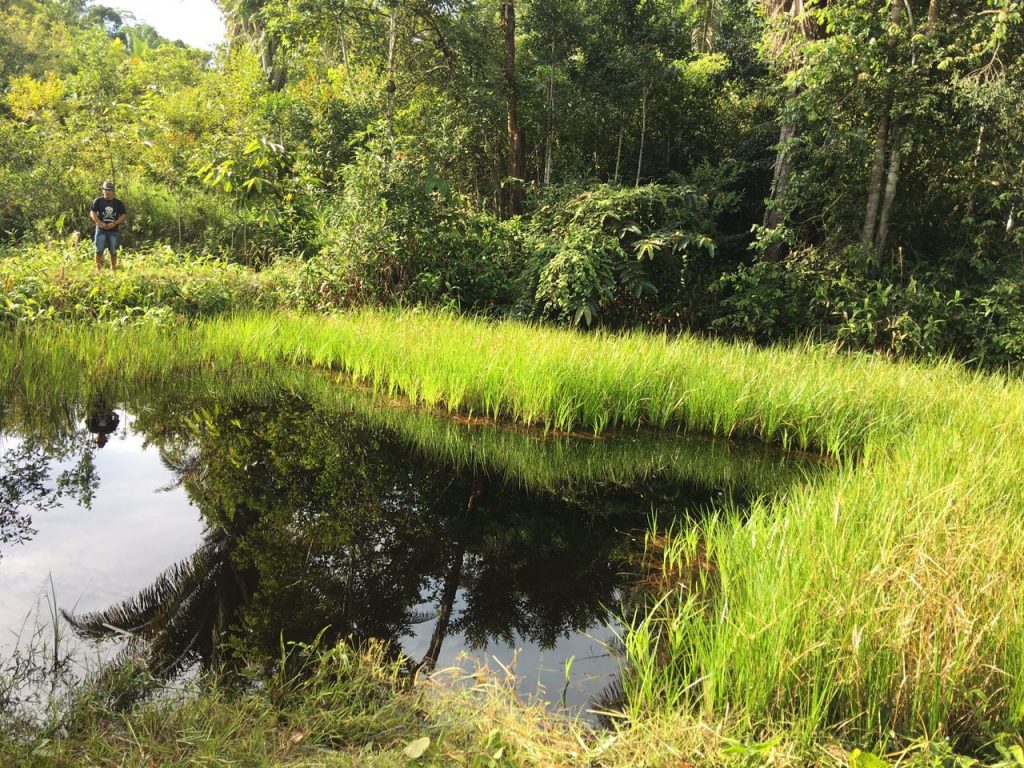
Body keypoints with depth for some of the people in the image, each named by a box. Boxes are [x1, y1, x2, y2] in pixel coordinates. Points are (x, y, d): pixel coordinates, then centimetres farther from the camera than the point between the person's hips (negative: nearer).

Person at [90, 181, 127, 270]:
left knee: (113, 252, 5)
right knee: (99, 250, -6)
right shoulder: (98, 201, 4)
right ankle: (98, 269, 0)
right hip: (101, 230, -1)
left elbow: (124, 215, 4)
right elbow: (92, 213, 1)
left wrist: (115, 223, -10)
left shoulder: (118, 203, 7)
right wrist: (100, 223, -14)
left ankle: (113, 269, 14)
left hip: (114, 230, 1)